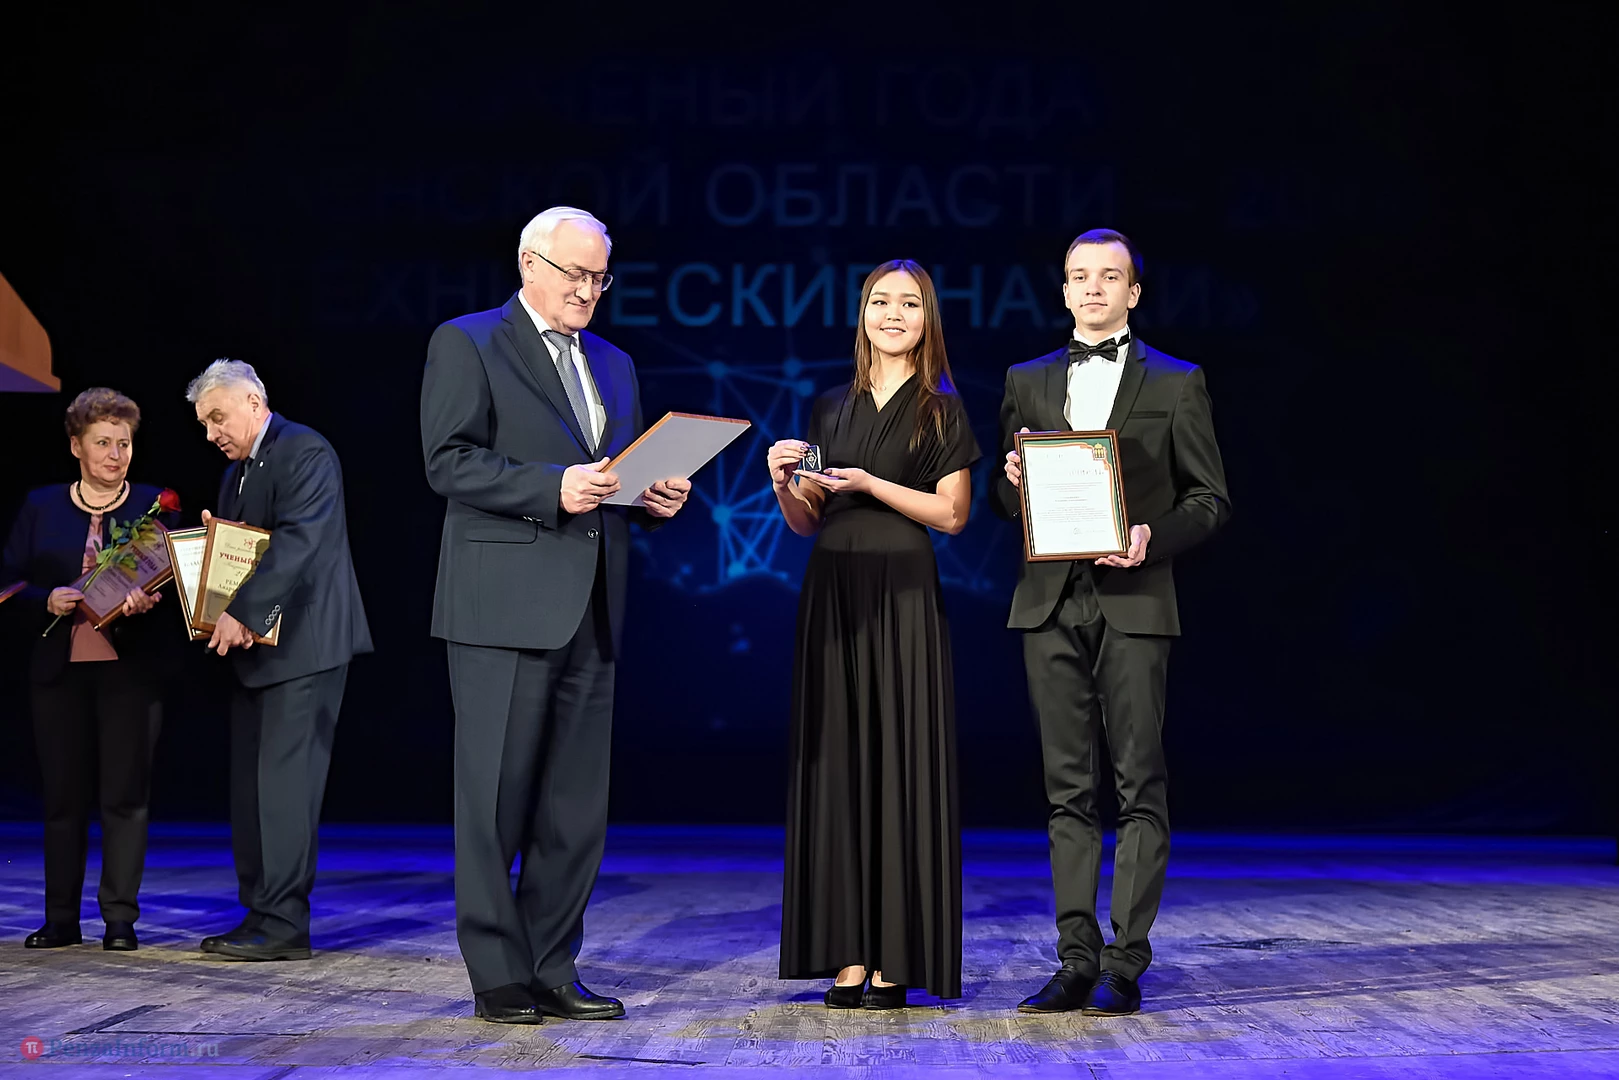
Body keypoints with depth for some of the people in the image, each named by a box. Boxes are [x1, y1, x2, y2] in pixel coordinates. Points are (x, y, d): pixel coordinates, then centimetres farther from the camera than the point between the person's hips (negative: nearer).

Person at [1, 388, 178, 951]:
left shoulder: (155, 505, 6)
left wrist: (148, 601, -18)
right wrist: (48, 601, -11)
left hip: (131, 668, -2)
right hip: (60, 668, 2)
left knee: (125, 793, -3)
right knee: (63, 794, 6)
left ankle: (120, 917, 4)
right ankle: (60, 919, 15)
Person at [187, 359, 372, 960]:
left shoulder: (305, 452, -9)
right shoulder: (237, 472, 20)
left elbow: (299, 543, -21)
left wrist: (243, 613, -27)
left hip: (303, 642, -10)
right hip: (254, 642, 10)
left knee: (285, 779, -11)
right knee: (249, 782, 8)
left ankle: (283, 923, -9)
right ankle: (260, 915, 12)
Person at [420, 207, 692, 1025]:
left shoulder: (614, 365, 21)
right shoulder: (466, 344, 0)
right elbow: (448, 462, -10)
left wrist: (657, 498, 2)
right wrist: (553, 488, -20)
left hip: (590, 612, 7)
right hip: (504, 608, -6)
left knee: (576, 805, 8)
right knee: (496, 797, -2)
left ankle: (553, 973, 16)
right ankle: (498, 978, 6)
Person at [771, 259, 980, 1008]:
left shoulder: (942, 408, 5)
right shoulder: (831, 410, 16)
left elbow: (952, 513, -2)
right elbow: (807, 521, 16)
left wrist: (870, 484, -11)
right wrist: (784, 483, -3)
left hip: (903, 596, -4)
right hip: (832, 593, 4)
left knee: (901, 762, -5)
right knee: (837, 761, 1)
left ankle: (897, 959, -2)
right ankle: (847, 954, 4)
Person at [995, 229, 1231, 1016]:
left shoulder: (1176, 383, 7)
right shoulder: (1027, 383, 16)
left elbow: (1210, 498, 4)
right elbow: (1005, 503, 17)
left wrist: (1153, 536, -13)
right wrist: (1014, 481, -5)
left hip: (1134, 602, -3)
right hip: (1051, 603, 3)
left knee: (1140, 787, -4)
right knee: (1068, 789, 5)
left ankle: (1124, 965, 0)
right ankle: (1076, 962, 9)